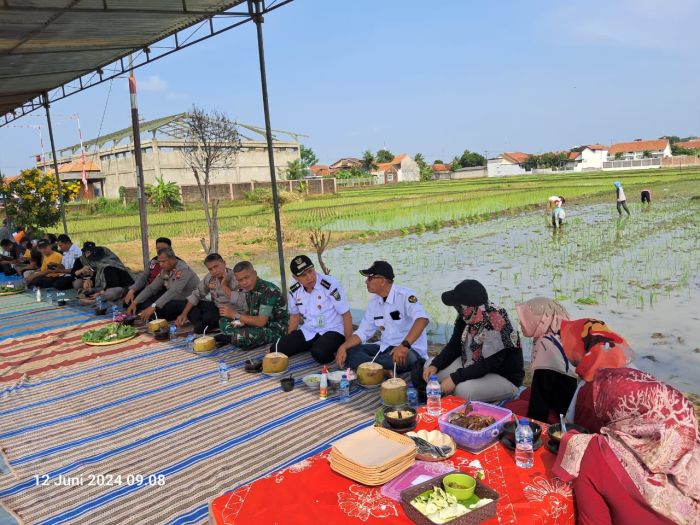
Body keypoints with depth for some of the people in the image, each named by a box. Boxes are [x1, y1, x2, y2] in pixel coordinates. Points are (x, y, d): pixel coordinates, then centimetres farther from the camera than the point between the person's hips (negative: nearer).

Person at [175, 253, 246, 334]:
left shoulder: (236, 278, -22)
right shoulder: (209, 277, -1)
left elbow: (240, 303, -33)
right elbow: (196, 294, 2)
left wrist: (224, 286, -28)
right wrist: (184, 314, -8)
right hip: (217, 307, 8)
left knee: (208, 316, -33)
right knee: (186, 304, 2)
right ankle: (206, 328, -13)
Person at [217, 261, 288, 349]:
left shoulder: (269, 290, -22)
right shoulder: (249, 289, 4)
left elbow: (261, 321, -27)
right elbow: (249, 313, 14)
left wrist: (236, 315, -22)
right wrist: (240, 319, -9)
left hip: (276, 329, -9)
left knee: (240, 337, -33)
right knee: (224, 321, 8)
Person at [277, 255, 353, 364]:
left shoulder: (330, 284, -18)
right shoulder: (294, 290, 0)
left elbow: (346, 314, -13)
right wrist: (288, 342, 12)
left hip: (332, 330, -5)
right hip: (308, 331, 6)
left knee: (319, 353, -36)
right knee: (277, 348, -13)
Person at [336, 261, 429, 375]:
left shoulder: (405, 295, -15)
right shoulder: (374, 301, 8)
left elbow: (422, 319, -33)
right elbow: (362, 332, 9)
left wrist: (405, 345, -45)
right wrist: (343, 347, -9)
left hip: (410, 350, -7)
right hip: (385, 349, 7)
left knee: (402, 359, -40)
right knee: (349, 351, -10)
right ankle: (384, 371, -25)